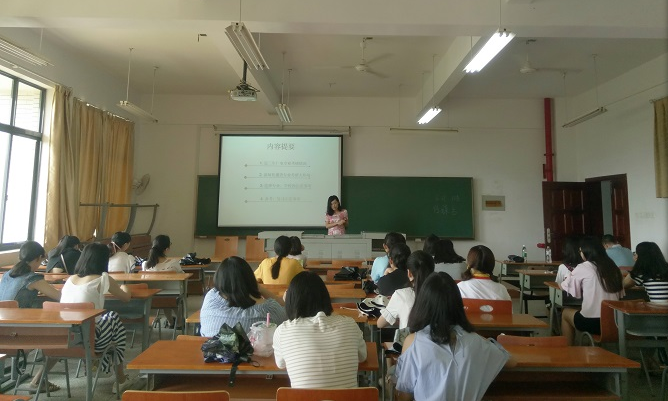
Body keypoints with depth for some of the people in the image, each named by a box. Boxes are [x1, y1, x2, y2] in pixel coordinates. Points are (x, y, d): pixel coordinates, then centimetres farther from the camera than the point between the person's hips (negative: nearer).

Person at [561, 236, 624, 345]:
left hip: (592, 322, -5)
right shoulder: (612, 267, 5)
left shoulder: (582, 268, -8)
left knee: (566, 313, 24)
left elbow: (564, 286, 2)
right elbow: (620, 293, 16)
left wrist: (570, 277, 24)